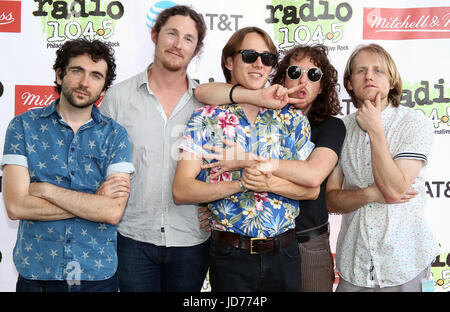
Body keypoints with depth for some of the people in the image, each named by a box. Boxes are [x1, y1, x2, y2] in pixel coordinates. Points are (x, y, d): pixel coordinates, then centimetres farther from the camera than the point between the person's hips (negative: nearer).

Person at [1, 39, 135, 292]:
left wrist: (46, 189, -15)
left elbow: (113, 212, -14)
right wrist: (96, 201, -14)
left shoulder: (115, 135, -3)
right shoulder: (23, 126, -3)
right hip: (36, 274, 0)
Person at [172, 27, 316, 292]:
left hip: (284, 253, 2)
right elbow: (181, 191, -9)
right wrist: (241, 183, -20)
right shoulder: (206, 118, -2)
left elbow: (312, 188, -3)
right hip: (230, 254, -2)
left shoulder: (293, 118, 3)